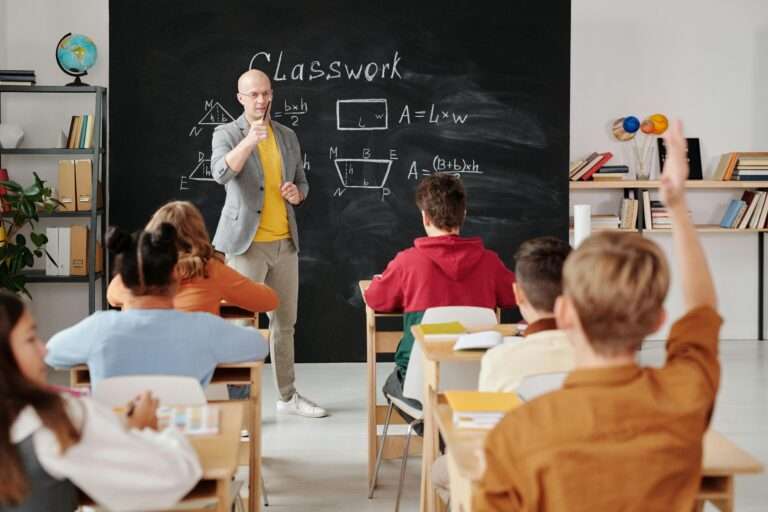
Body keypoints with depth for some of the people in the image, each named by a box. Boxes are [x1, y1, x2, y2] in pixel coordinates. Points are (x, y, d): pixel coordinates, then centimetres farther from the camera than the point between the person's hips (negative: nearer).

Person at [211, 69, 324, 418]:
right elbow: (220, 174, -24)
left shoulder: (287, 136, 11)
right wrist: (249, 141, -38)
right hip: (247, 243, -5)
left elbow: (302, 182, 19)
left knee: (285, 322, 13)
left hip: (285, 242, 5)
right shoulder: (226, 134, -4)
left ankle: (288, 396, 25)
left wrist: (297, 193, -4)